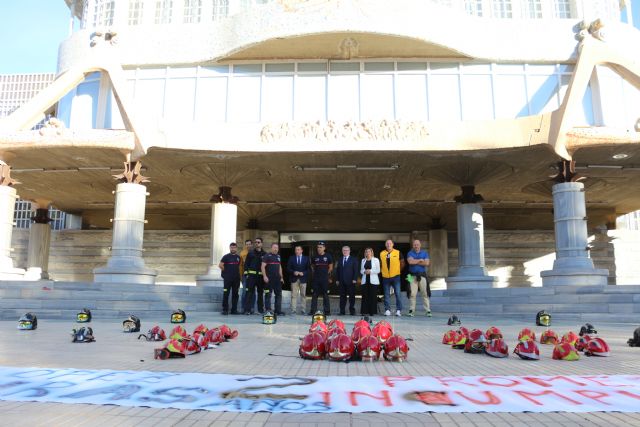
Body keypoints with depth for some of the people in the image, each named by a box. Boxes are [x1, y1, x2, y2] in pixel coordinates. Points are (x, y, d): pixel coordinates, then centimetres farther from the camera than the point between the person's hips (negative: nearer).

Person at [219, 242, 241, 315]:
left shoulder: (238, 257, 12)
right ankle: (225, 310, 2)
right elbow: (220, 265, -6)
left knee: (235, 294, 7)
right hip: (228, 278, -4)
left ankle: (234, 310, 14)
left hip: (236, 279, 4)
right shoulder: (226, 256, -1)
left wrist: (238, 274, 10)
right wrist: (226, 271, -2)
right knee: (226, 294, -3)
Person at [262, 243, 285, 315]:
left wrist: (281, 277, 15)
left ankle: (278, 310, 14)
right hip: (269, 279, -6)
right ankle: (268, 310, 4)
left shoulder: (278, 256, 16)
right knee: (268, 295, -1)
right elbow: (263, 266, -9)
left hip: (277, 279, 7)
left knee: (279, 294, 7)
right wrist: (264, 276, -18)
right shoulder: (267, 256, -3)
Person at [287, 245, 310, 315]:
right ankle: (293, 310, 0)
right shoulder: (291, 258, 8)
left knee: (303, 295, 2)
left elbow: (308, 268, 5)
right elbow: (288, 268, 4)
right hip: (294, 279, 0)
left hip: (303, 279, 0)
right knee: (294, 295, -2)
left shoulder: (306, 258, 8)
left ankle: (303, 310, 8)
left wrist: (303, 273, -11)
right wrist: (293, 272, -13)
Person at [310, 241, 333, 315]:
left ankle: (327, 311, 5)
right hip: (316, 279, 2)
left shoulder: (328, 256, 1)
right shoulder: (314, 257, 7)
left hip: (325, 279, -2)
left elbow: (330, 267, 7)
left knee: (325, 295, 1)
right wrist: (315, 272, 9)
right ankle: (313, 310, 9)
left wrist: (326, 274, 4)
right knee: (314, 295, 4)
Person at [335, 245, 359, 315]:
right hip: (342, 281, 3)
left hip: (350, 281, -3)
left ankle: (352, 311, 8)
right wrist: (337, 279, 7)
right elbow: (337, 270, 15)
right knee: (342, 296, 4)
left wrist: (354, 279, -11)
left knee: (351, 296, 0)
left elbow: (356, 270, -2)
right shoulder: (340, 260, 15)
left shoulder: (353, 259, 4)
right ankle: (342, 311, 8)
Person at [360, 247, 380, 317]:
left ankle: (372, 311, 1)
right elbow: (361, 270, 17)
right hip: (365, 280, 3)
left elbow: (378, 270, 0)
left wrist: (370, 271, -13)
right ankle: (365, 311, 1)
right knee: (365, 296, -2)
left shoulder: (376, 260, 5)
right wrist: (364, 271, -5)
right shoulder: (363, 260, 16)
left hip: (373, 280, -3)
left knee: (373, 296, -4)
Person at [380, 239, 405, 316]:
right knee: (386, 295, 5)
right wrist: (382, 271, 6)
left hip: (395, 276, -2)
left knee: (397, 294, -3)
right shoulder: (382, 254, 5)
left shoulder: (398, 253, 0)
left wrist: (398, 270, 5)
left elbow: (402, 263, 9)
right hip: (385, 277, 2)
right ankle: (387, 310, 12)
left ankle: (398, 310, 5)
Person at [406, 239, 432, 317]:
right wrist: (420, 260, -4)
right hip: (413, 275, 0)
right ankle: (411, 310, 5)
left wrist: (415, 262, -6)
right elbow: (410, 261, -13)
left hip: (422, 275, 0)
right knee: (412, 294, -2)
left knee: (425, 293, -1)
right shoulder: (410, 253, 8)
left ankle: (428, 311, 3)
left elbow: (427, 263, -6)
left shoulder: (425, 253, 9)